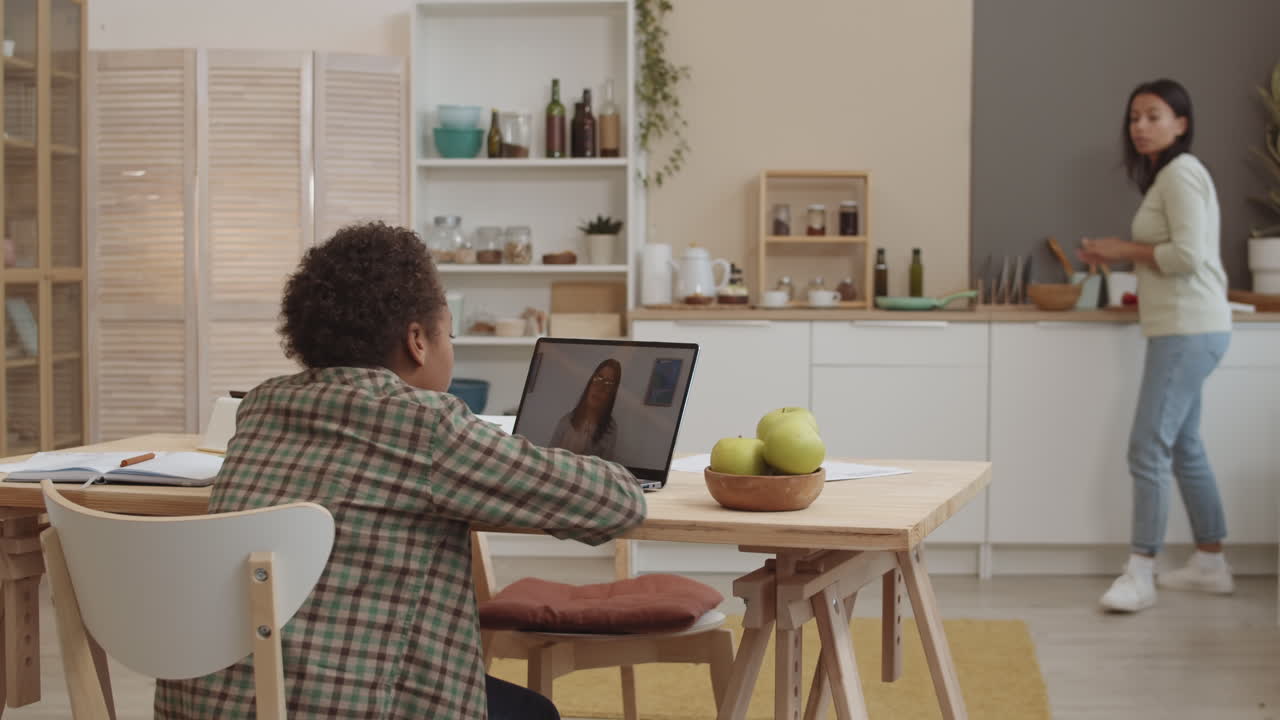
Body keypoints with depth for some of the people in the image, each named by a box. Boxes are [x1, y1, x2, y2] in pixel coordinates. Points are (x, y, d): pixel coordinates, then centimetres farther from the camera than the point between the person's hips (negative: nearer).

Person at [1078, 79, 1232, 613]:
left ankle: (1139, 576, -12)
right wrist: (1119, 258, 6)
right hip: (1183, 328, 11)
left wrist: (1125, 250, -9)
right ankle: (1210, 564, 23)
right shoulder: (1165, 176, 18)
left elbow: (1188, 254, -21)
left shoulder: (1180, 174, -12)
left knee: (1149, 448, -13)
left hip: (1189, 329, -11)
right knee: (1183, 447, 15)